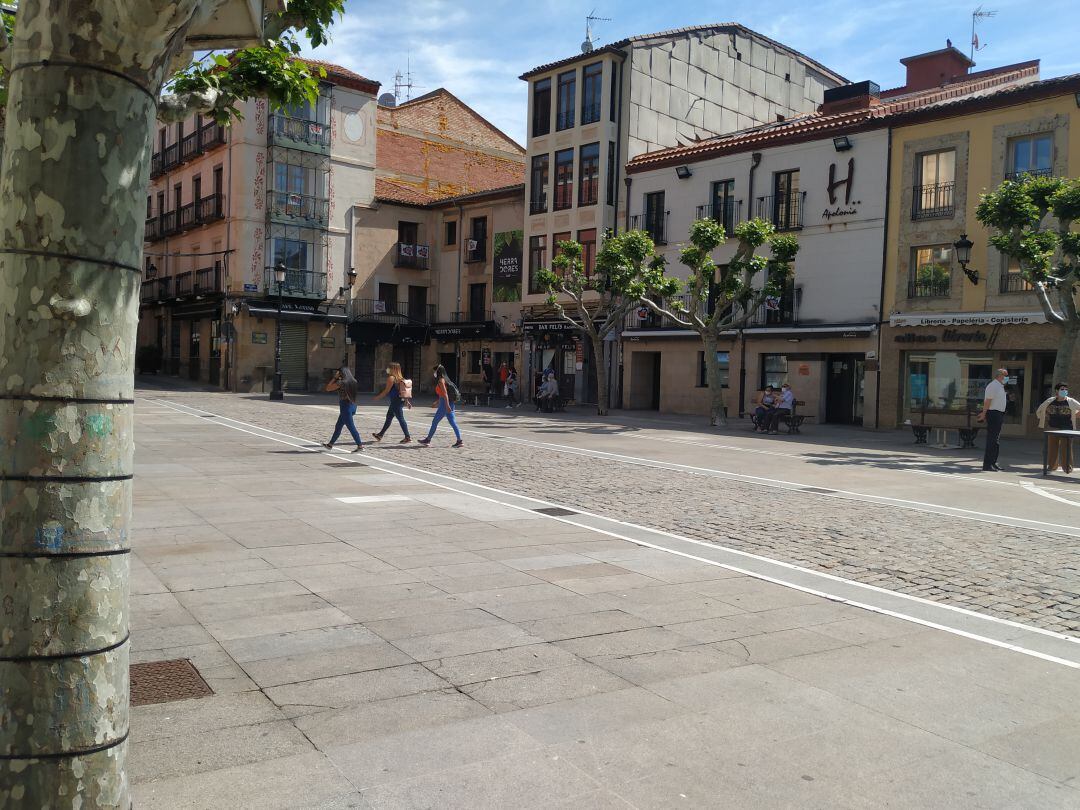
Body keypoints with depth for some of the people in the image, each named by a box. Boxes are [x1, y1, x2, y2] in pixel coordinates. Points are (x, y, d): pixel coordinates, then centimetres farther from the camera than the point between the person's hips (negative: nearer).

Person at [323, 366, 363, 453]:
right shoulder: (353, 381, 6)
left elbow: (328, 388, -9)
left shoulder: (341, 382, -16)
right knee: (338, 427, 17)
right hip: (353, 406, 8)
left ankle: (360, 445, -6)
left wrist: (335, 377, -5)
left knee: (351, 427, -5)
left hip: (345, 407, -8)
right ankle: (330, 444, 27)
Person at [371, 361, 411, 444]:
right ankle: (380, 435, 27)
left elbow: (387, 391, -12)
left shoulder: (391, 378, -12)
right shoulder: (400, 378, 13)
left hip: (395, 401, -10)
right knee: (388, 418, 17)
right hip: (401, 400, 10)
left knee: (400, 419, -7)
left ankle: (408, 437, -8)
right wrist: (407, 401, 17)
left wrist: (378, 397, -1)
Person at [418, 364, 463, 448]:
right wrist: (437, 402, 35)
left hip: (445, 403, -9)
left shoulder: (441, 380, -11)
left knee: (435, 422, 1)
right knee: (452, 422, 7)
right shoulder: (443, 380, 17)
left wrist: (447, 405, -28)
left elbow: (445, 393, -21)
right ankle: (459, 441, 2)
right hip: (448, 403, 9)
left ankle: (428, 440, 10)